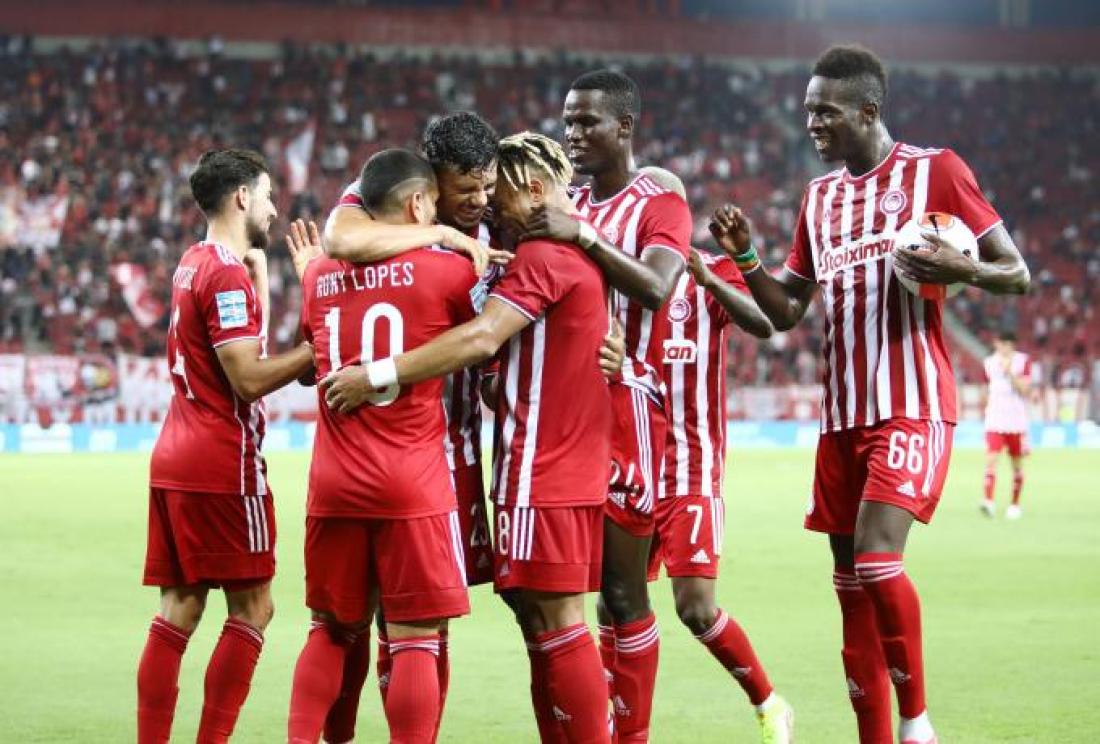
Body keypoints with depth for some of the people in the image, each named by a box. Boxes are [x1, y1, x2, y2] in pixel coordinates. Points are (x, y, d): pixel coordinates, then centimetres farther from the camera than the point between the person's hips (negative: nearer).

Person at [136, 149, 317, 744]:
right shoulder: (227, 275, -14)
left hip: (173, 461, 9)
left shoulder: (192, 264, 14)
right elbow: (249, 378, -18)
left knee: (179, 606, 8)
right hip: (222, 464, -9)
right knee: (252, 607, -2)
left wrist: (259, 267, 20)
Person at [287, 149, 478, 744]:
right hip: (413, 488, -5)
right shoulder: (448, 269, -5)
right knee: (416, 638, -1)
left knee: (331, 630, 15)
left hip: (333, 486, 5)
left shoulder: (318, 277, 9)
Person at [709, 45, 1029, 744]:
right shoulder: (820, 195, 16)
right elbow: (786, 311, 19)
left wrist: (960, 269, -22)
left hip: (913, 406, -7)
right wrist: (745, 257, 1)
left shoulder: (935, 170, -3)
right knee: (851, 582, 5)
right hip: (842, 414, 7)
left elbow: (1017, 272, -2)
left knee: (876, 556, -21)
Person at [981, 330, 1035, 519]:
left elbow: (1024, 389, -12)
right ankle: (988, 501, -24)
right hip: (994, 422, 1)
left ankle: (1015, 504, 20)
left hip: (1017, 423, -1)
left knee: (1017, 464, 8)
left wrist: (1009, 372, -22)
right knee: (991, 459, -15)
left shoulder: (1023, 361, -2)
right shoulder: (989, 362, 8)